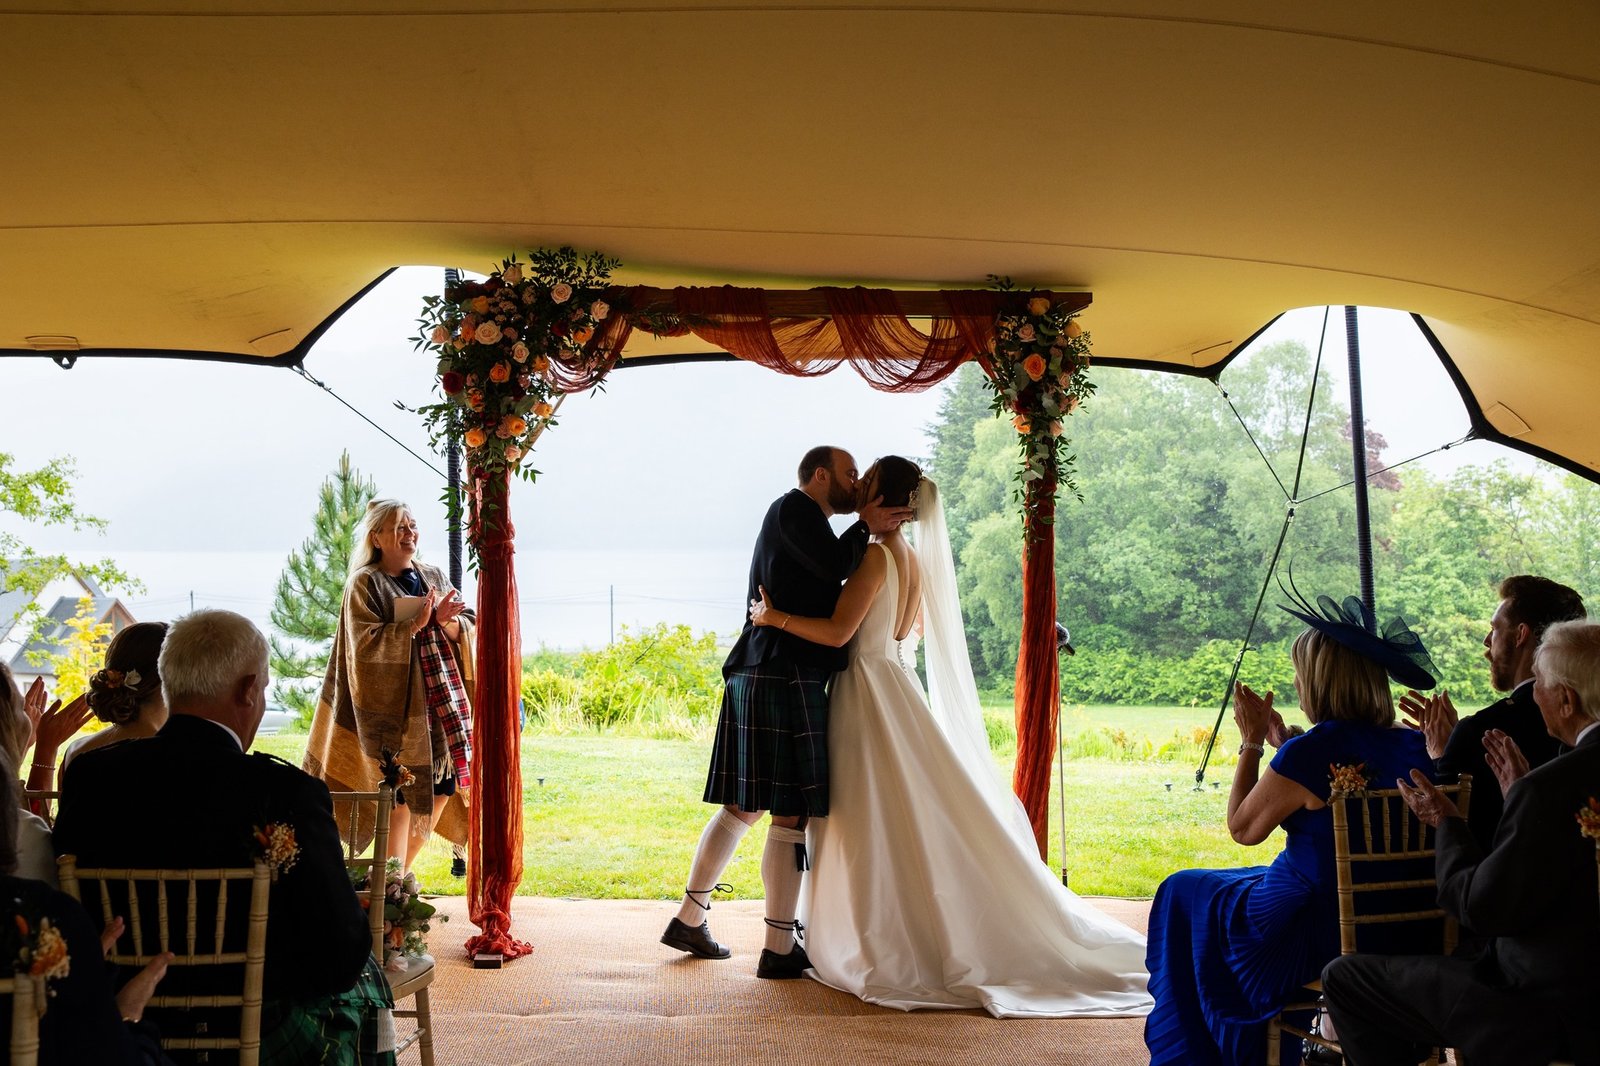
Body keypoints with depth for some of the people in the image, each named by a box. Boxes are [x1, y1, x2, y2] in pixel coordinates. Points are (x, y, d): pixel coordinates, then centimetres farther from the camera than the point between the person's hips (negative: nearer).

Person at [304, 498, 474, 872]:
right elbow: (366, 642, -13)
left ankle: (401, 876, 24)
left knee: (443, 788, 7)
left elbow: (467, 628, 8)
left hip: (441, 700, 6)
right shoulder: (365, 584, -3)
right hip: (397, 704, -6)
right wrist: (415, 624, -21)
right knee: (402, 798, -5)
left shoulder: (434, 577, 14)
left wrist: (447, 621, -12)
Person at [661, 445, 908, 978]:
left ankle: (689, 919, 24)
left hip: (759, 677, 11)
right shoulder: (794, 506, -5)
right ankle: (779, 948, 2)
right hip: (786, 679, -11)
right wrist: (866, 527, -4)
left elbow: (821, 589, 23)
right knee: (792, 815, -5)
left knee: (743, 806, 16)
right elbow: (833, 565, -19)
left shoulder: (800, 517, 24)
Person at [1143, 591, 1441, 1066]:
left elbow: (1243, 827, -10)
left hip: (1317, 934, -7)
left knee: (1185, 893, 17)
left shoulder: (1309, 753, -24)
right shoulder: (1415, 747, -2)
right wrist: (1284, 742, 13)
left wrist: (1252, 741, -4)